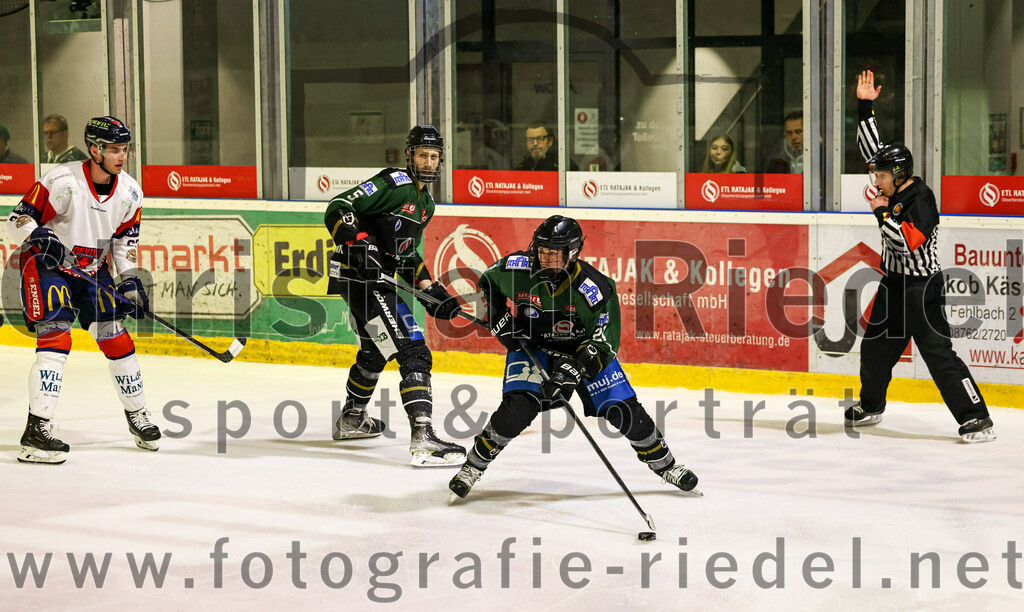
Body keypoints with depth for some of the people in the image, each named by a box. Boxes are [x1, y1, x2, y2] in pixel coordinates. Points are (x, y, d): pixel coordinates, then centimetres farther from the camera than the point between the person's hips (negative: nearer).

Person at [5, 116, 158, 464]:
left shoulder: (129, 192, -5)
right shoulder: (63, 181, -24)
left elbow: (125, 239, 9)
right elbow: (18, 220, -21)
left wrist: (130, 281, -1)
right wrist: (41, 238, -38)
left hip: (92, 269, 6)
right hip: (46, 265, -6)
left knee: (116, 338, 4)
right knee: (55, 339, -19)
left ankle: (137, 416, 23)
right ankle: (36, 432, -21)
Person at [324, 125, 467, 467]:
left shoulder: (425, 203, 18)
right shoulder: (394, 183, -12)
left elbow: (408, 256, 25)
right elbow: (338, 209, -18)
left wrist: (431, 291, 14)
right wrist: (359, 245, -30)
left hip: (377, 278, 11)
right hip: (361, 274, -11)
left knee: (375, 352, 32)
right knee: (413, 354, -17)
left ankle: (351, 419, 53)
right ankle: (423, 439, -26)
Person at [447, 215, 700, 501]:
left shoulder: (595, 289, -29)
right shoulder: (515, 269, -21)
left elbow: (603, 344, -26)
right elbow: (487, 285, 2)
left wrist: (571, 372, -39)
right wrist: (499, 321, -11)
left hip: (583, 348, 0)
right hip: (531, 346, 0)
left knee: (625, 411, -4)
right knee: (516, 409, -23)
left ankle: (663, 463, 22)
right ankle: (473, 466, -4)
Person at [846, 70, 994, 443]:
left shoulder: (920, 198, -18)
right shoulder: (895, 188, 5)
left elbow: (909, 241, -30)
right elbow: (872, 147, 13)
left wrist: (882, 213, -21)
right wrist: (865, 107, 6)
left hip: (922, 287, -9)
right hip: (894, 284, 9)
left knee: (937, 352, -14)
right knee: (875, 346, 17)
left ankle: (977, 419, -15)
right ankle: (870, 407, 38)